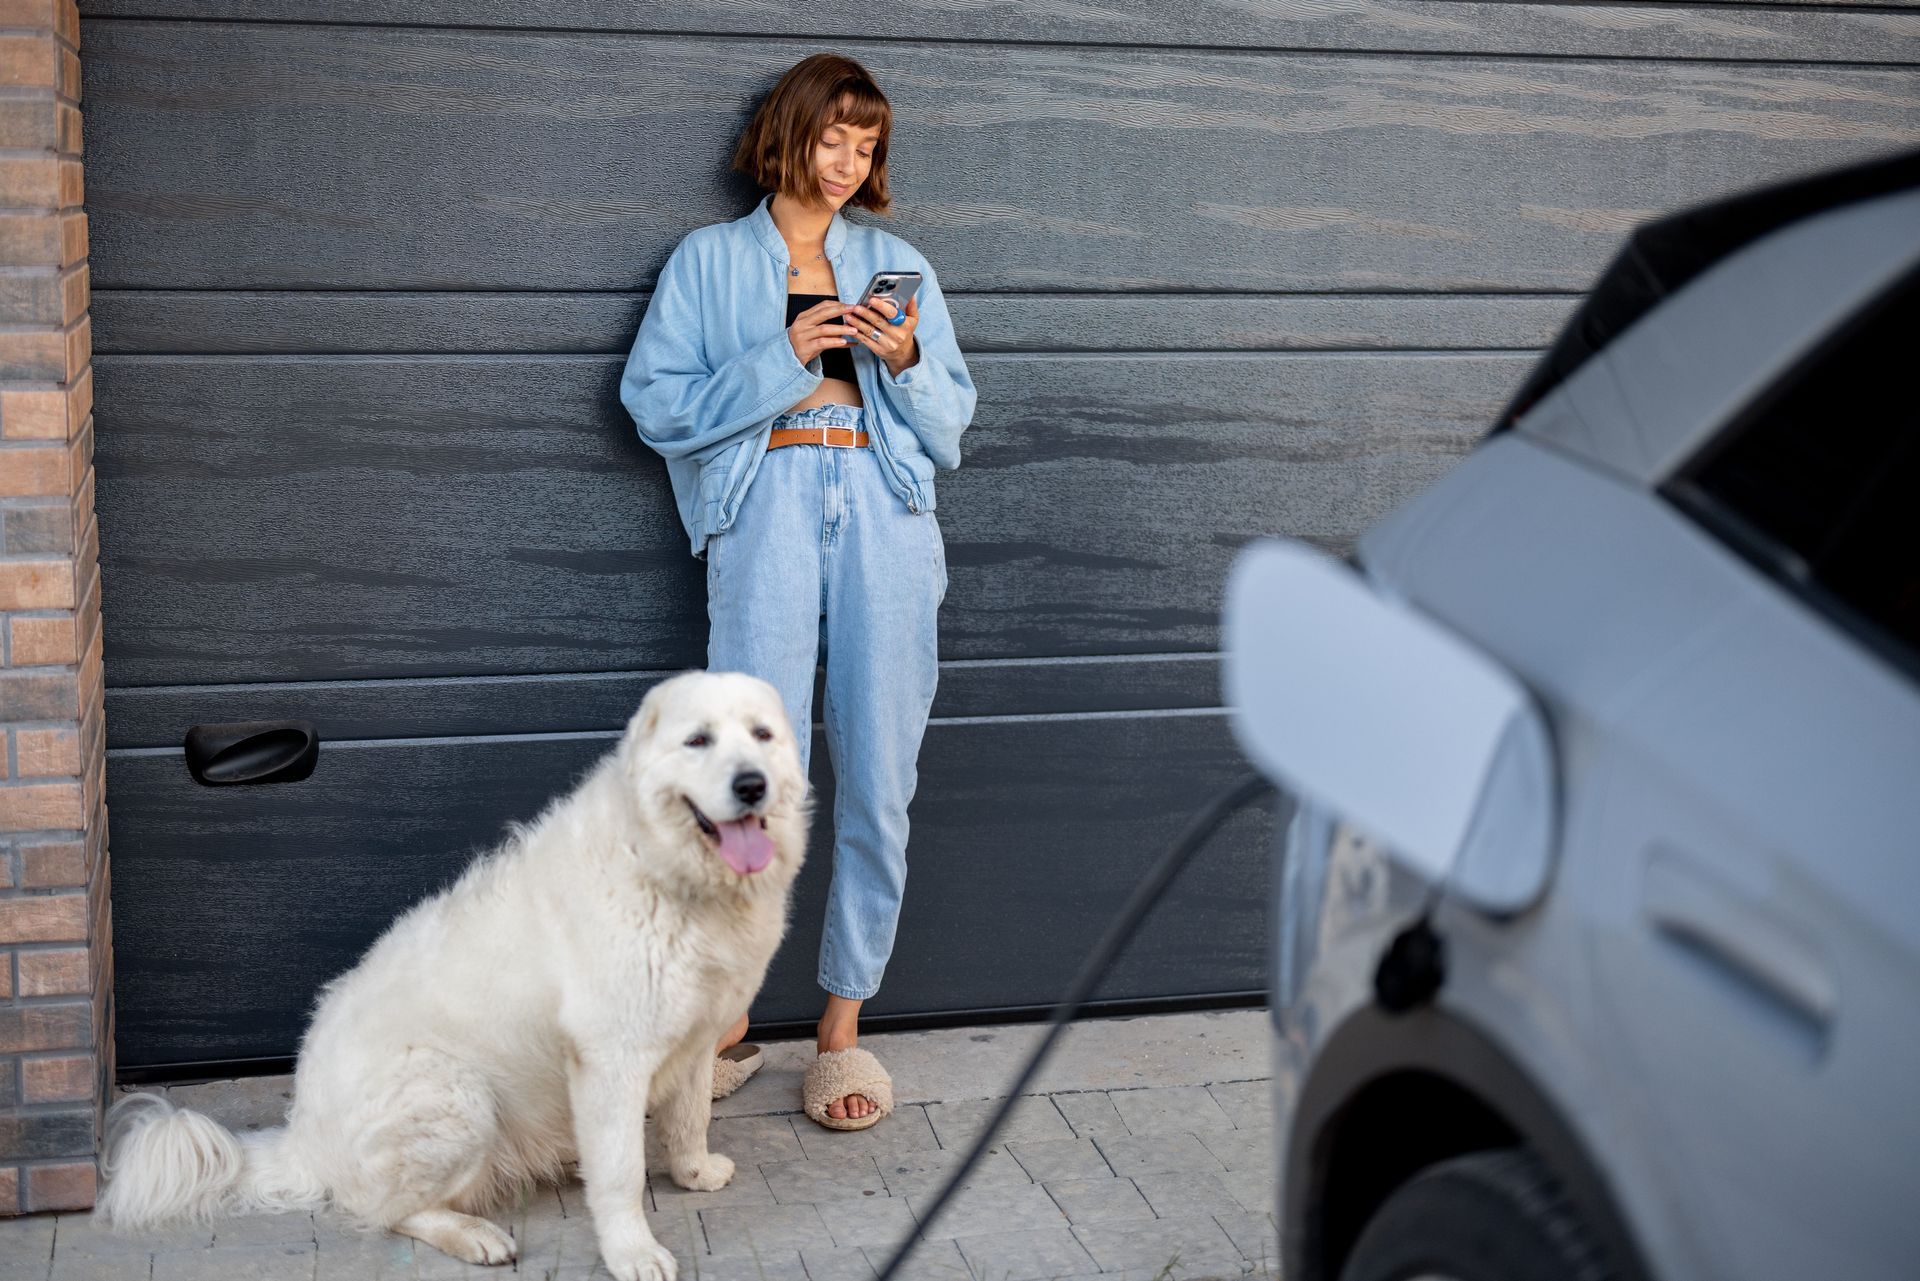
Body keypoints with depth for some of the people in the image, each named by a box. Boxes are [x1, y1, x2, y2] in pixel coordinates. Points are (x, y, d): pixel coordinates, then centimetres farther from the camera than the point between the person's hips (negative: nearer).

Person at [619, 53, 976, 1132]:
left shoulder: (898, 265, 21)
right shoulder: (710, 261, 14)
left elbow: (950, 427, 18)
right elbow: (657, 404, 4)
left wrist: (906, 363, -2)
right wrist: (780, 362, -7)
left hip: (884, 513, 3)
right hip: (765, 506, -2)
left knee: (879, 780, -2)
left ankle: (845, 1027, 8)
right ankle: (726, 1022, 4)